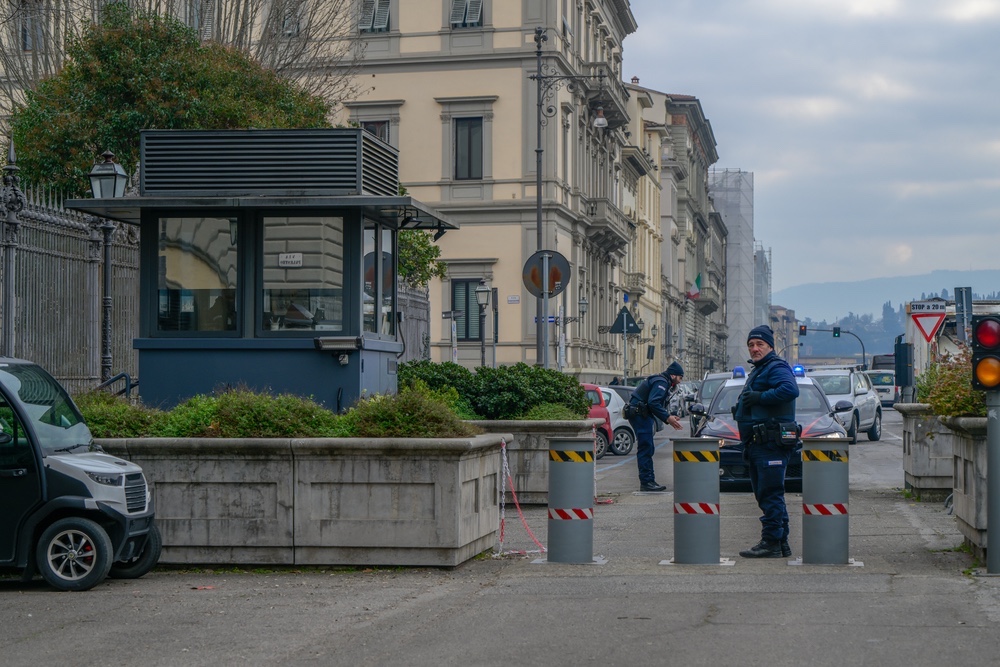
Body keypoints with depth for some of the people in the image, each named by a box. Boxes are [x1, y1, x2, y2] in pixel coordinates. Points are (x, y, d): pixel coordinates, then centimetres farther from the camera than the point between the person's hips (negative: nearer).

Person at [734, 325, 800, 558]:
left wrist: (759, 397, -21)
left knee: (770, 494, -10)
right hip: (757, 443, 11)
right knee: (765, 494, 12)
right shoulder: (757, 371, 25)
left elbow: (790, 389, -27)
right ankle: (781, 543, 17)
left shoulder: (776, 367, -7)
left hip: (771, 443, -11)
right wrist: (740, 408, 14)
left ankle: (771, 543, -9)